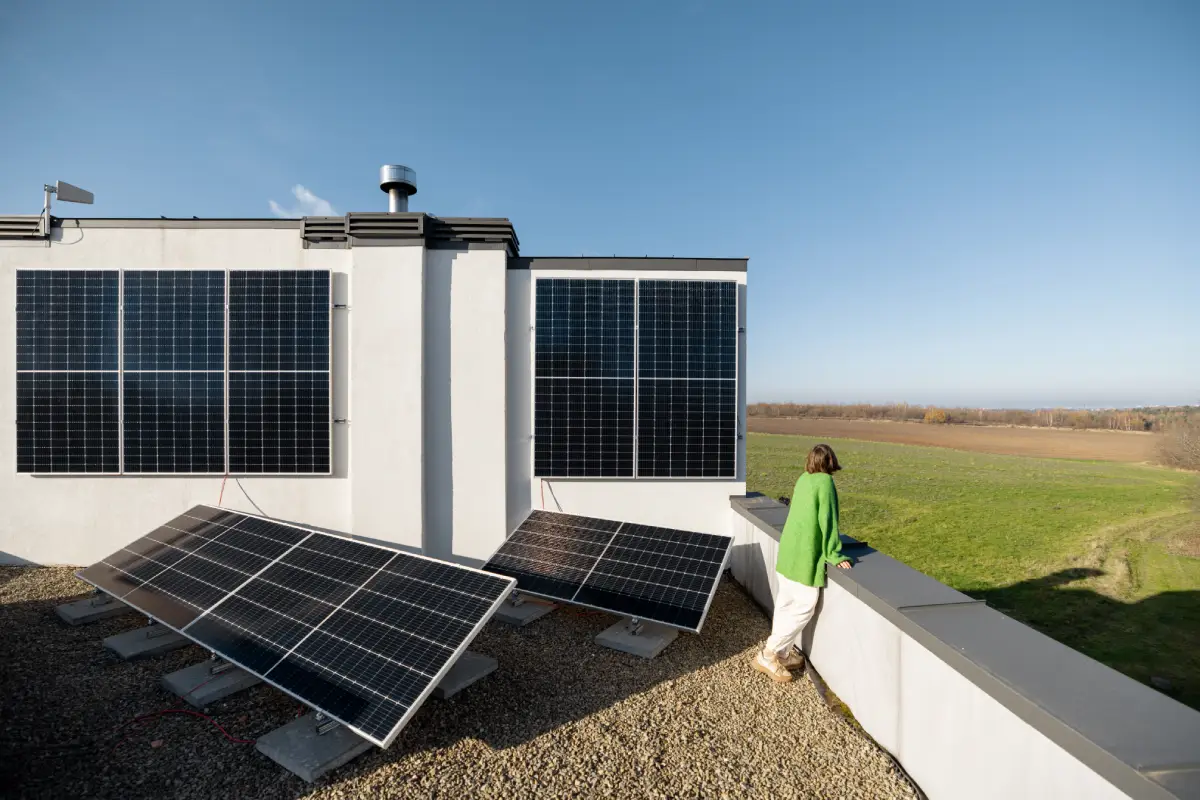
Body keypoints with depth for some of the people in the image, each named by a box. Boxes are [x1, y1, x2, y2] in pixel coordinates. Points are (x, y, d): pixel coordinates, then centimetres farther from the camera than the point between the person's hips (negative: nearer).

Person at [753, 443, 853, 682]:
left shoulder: (803, 479, 8)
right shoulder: (825, 481, -13)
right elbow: (827, 520, -15)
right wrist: (834, 555, -8)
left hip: (788, 551, 8)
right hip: (805, 555, -8)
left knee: (785, 604, 15)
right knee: (804, 607, 2)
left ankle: (782, 654, 26)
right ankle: (768, 655, 6)